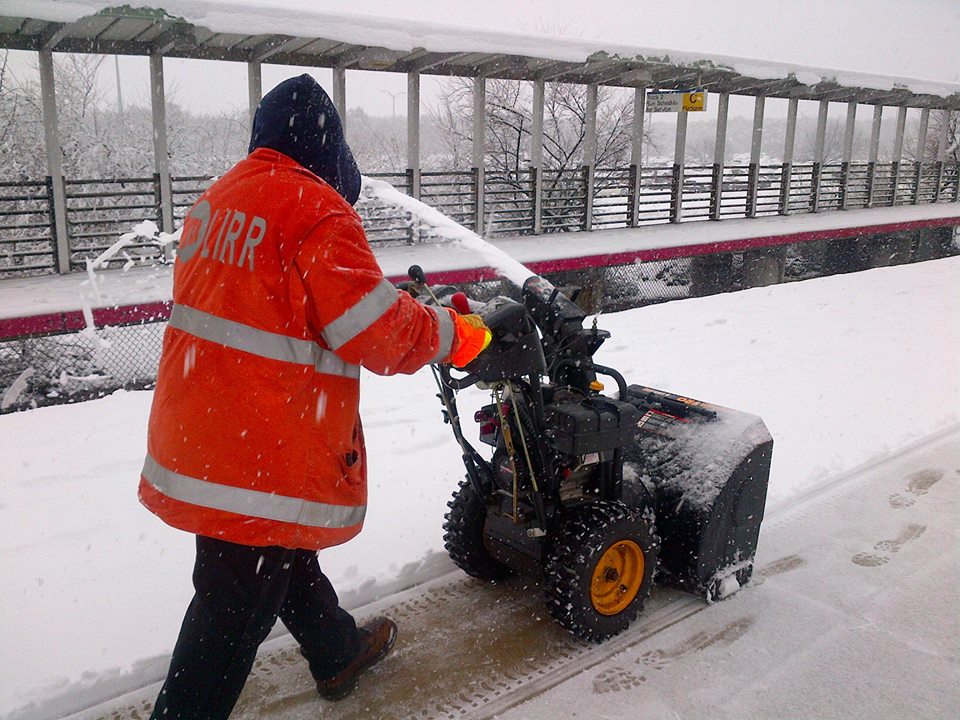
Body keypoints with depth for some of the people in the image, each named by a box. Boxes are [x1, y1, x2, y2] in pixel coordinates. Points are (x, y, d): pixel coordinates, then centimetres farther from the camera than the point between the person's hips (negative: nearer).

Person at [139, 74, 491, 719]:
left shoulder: (219, 198, 11)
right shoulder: (316, 210, -17)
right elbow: (381, 335, -19)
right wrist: (452, 333, -2)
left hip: (196, 432, 10)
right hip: (262, 454, -10)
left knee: (285, 558, 26)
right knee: (237, 605, 3)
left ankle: (340, 653, 47)